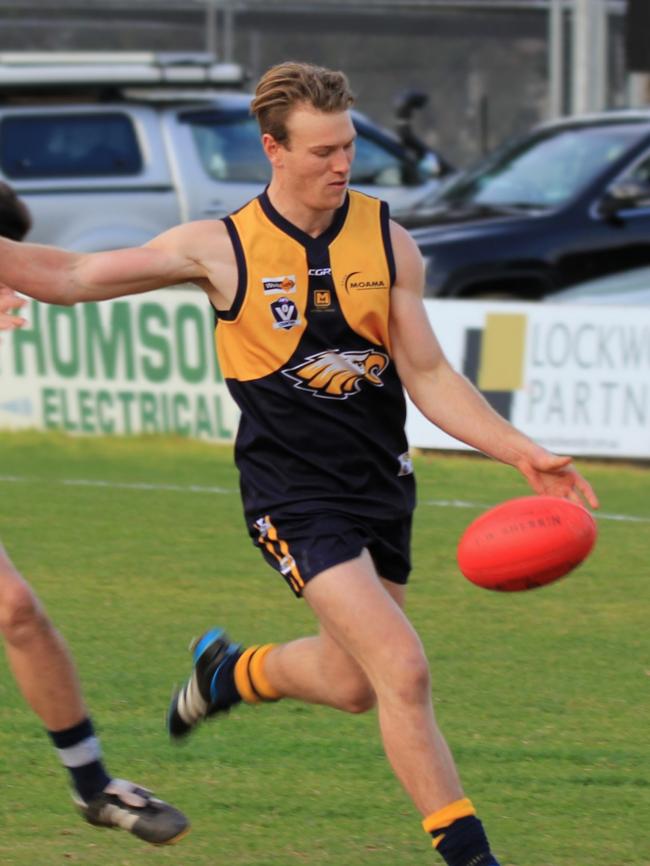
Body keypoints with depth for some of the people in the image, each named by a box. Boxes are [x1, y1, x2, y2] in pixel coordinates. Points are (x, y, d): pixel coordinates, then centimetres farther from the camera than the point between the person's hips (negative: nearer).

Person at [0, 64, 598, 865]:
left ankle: (229, 671, 47)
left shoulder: (387, 243, 0)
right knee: (402, 671, -17)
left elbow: (428, 376, 1)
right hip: (294, 492, -5)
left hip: (379, 484, 5)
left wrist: (521, 452, -10)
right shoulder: (220, 249, -8)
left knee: (350, 682, 15)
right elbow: (70, 276, -2)